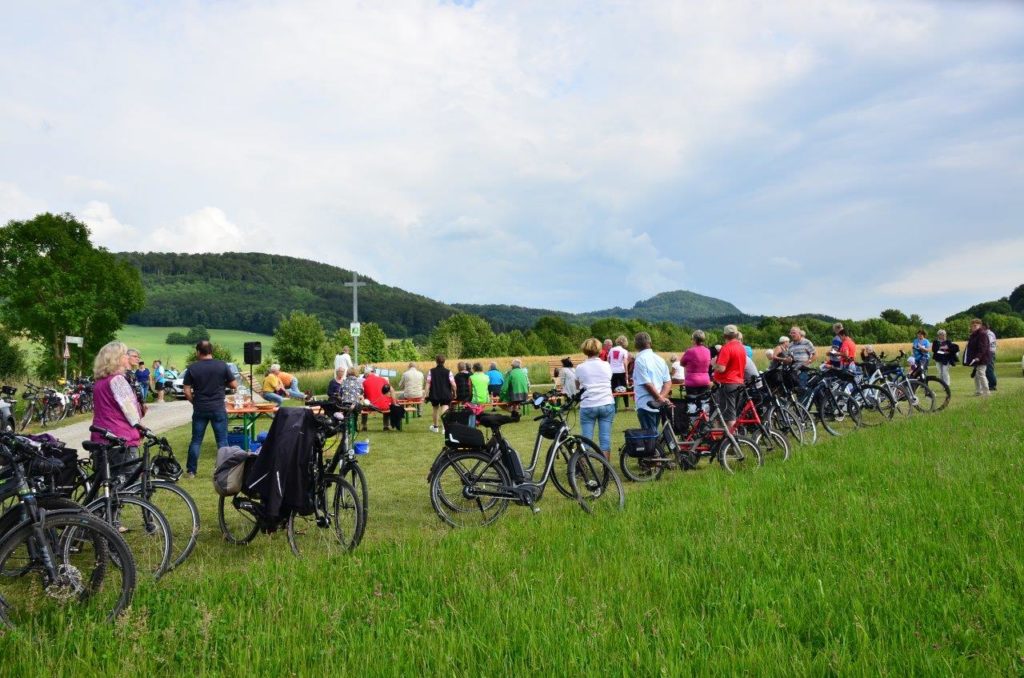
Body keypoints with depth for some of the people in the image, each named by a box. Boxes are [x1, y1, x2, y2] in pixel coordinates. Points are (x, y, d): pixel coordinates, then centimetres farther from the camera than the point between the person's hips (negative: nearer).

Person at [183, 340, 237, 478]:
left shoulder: (192, 368, -3)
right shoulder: (222, 365, -5)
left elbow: (187, 391, -3)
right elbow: (234, 385, -1)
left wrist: (194, 402, 13)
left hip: (200, 409, 1)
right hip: (218, 409, -1)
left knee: (196, 441, 11)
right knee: (222, 441, 5)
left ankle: (191, 470, 17)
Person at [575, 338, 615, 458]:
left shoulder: (580, 368, -1)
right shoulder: (606, 365, 5)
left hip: (588, 406, -1)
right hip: (607, 404, 1)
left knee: (586, 439, 4)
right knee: (605, 439, 4)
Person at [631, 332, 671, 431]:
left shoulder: (640, 360, -12)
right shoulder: (659, 359, 12)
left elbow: (647, 384, -18)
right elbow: (668, 382, 7)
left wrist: (659, 398, -10)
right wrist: (661, 397, -4)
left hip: (646, 405, -8)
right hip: (658, 406, 8)